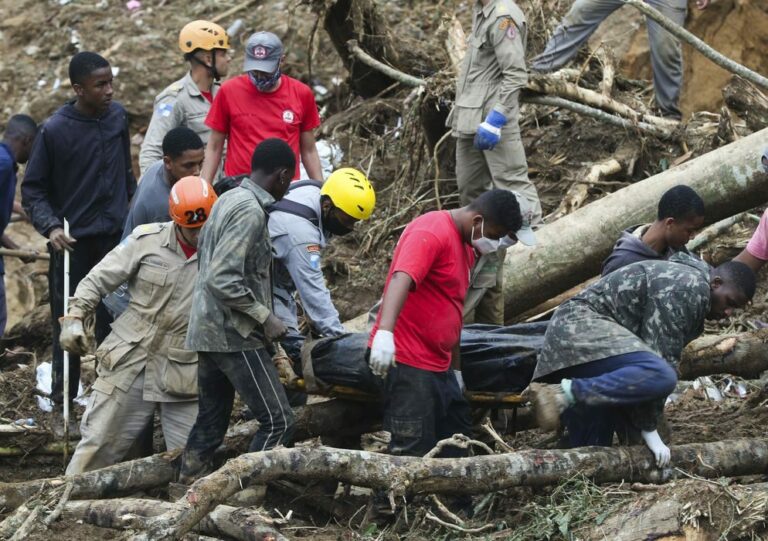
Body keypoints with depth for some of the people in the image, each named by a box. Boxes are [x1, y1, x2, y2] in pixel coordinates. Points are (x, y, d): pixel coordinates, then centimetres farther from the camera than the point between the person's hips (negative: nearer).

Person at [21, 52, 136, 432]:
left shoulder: (117, 117, 2)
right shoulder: (54, 131, -11)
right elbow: (32, 189, -5)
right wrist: (50, 227, -18)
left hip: (115, 235, 4)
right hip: (72, 242, -4)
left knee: (113, 320, 6)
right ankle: (63, 403, 6)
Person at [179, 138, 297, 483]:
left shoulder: (229, 199, 12)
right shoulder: (251, 212, -17)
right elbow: (222, 279, -24)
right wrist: (265, 316, -17)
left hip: (208, 332, 10)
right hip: (234, 336, -10)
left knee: (211, 423, 13)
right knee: (277, 421, -7)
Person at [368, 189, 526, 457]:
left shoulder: (466, 246, 17)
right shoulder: (432, 232, -14)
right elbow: (400, 279, -30)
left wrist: (456, 367, 27)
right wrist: (384, 332, -45)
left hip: (438, 365, 10)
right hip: (408, 364, -10)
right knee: (414, 452, -12)